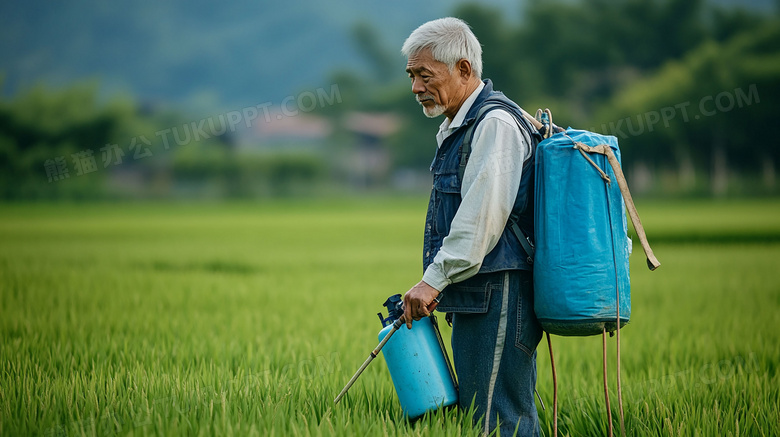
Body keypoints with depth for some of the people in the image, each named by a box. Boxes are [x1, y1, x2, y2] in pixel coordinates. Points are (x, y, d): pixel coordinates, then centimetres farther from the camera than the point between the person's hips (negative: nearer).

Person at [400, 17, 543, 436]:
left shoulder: (496, 124, -12)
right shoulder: (456, 127, 21)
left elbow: (481, 219, -20)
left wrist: (434, 280, -18)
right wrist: (438, 285, 17)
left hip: (497, 295, -10)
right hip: (476, 298, 10)